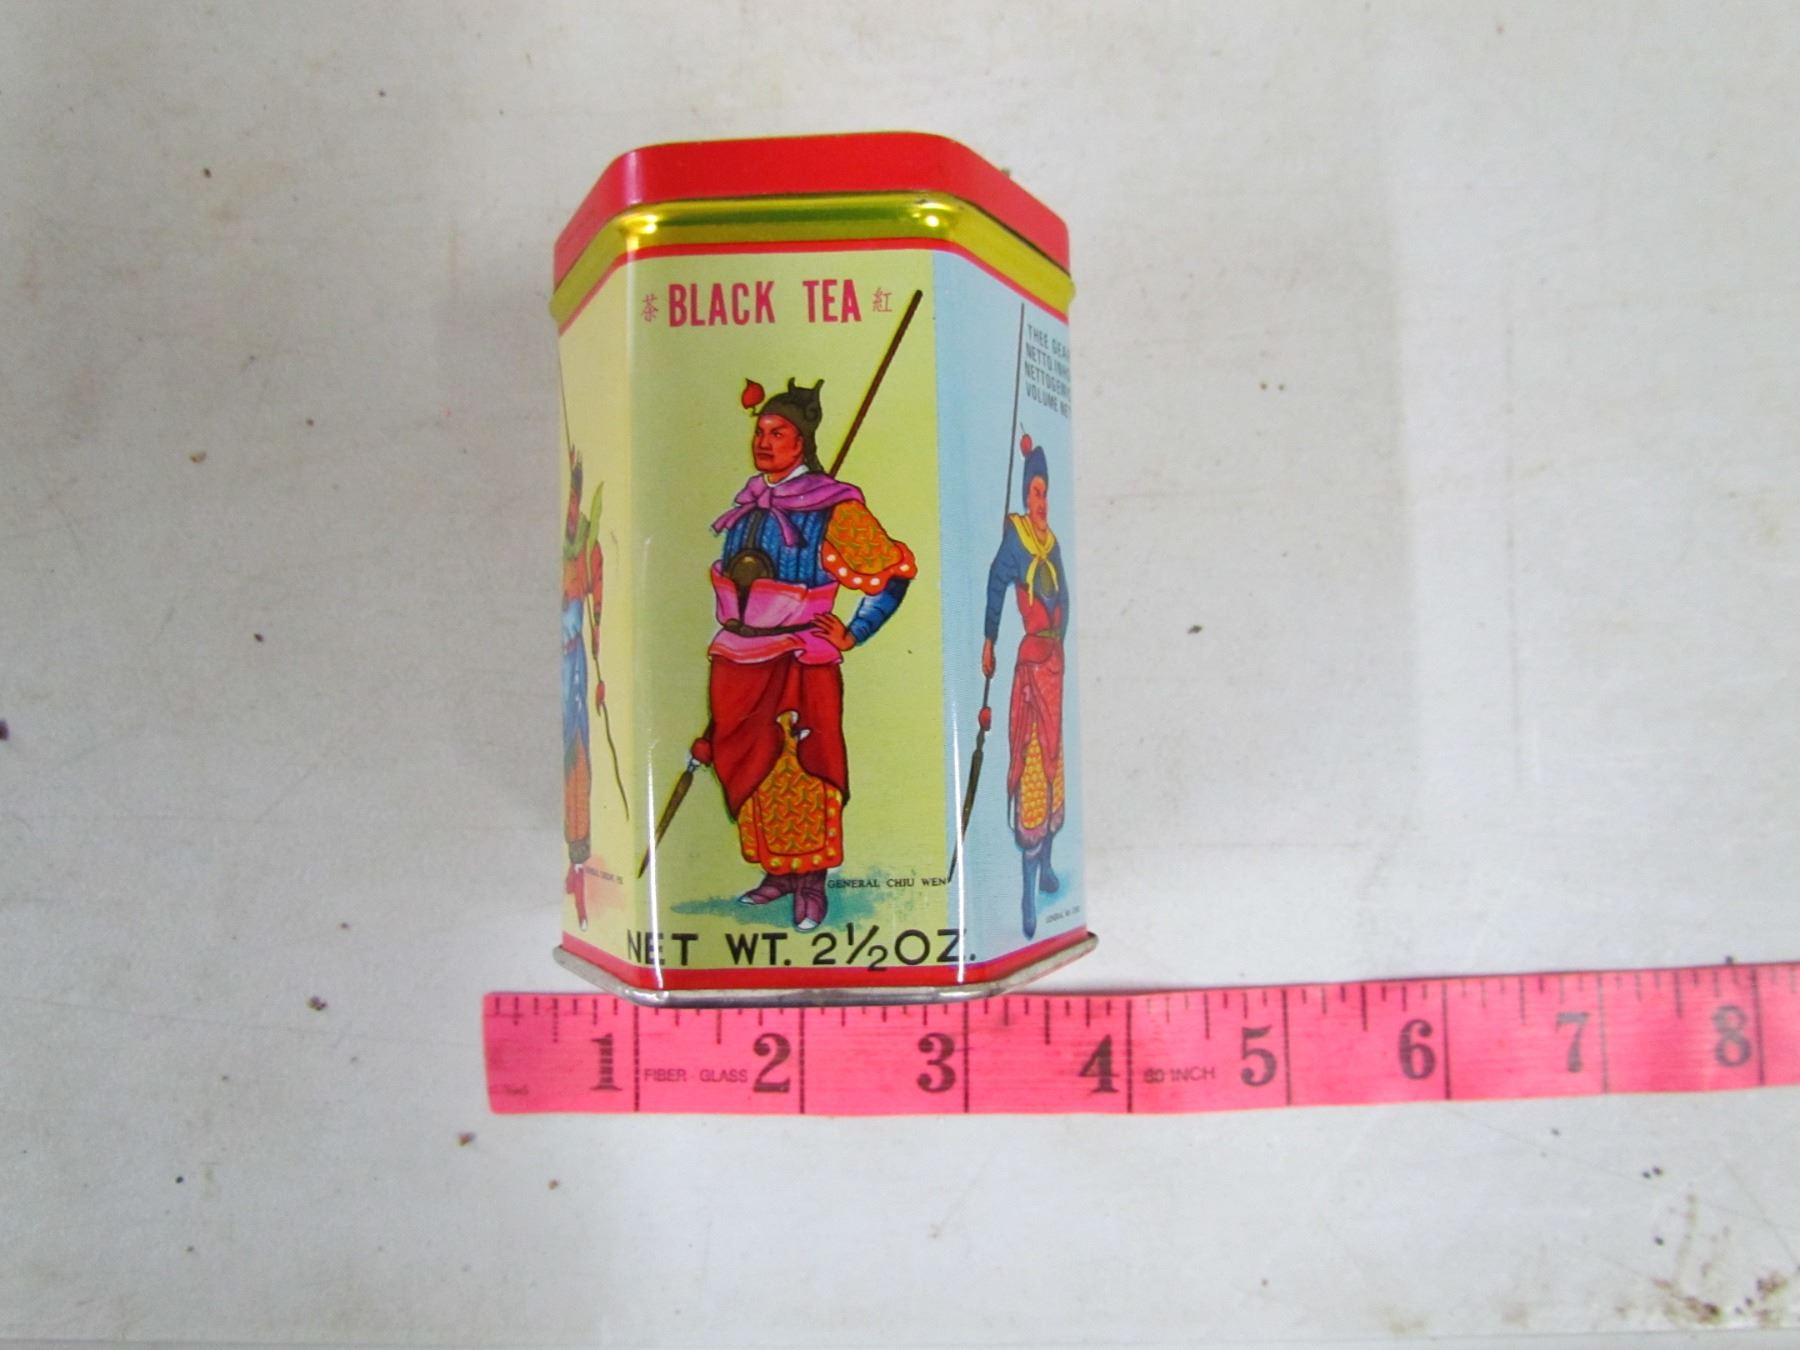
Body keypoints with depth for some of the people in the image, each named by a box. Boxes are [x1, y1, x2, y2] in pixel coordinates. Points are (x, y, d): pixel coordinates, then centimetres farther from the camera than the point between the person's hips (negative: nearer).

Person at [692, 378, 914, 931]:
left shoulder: (831, 506, -8)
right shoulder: (749, 502, 12)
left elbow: (896, 570, -7)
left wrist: (852, 635, -6)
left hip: (800, 661, -6)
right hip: (738, 657, 7)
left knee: (801, 770, -2)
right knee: (750, 767, 11)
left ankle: (811, 881, 11)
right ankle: (778, 872, 25)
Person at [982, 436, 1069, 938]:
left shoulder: (1053, 543, 14)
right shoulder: (1014, 534, -6)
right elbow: (997, 583, -12)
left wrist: (1059, 635, 10)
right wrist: (990, 639, -16)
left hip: (1054, 659, 7)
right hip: (1028, 660, -7)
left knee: (1053, 755, 14)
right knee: (1028, 761, -8)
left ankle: (1046, 864, 29)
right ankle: (1029, 889, -5)